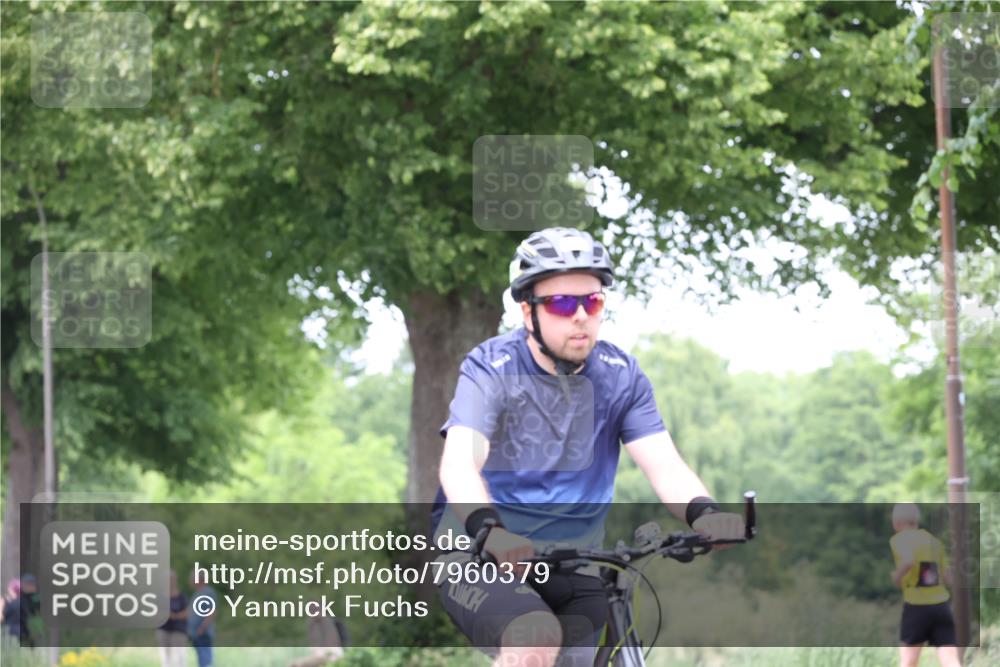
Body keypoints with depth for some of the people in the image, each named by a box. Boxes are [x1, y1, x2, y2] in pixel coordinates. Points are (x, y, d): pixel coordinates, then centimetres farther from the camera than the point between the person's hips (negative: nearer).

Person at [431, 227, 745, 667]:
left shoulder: (620, 377, -1)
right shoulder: (491, 370, -12)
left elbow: (665, 466, -11)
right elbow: (459, 464, -27)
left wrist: (702, 513, -35)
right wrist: (489, 530, -49)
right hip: (482, 558, -5)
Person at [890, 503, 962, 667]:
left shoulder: (898, 539, -1)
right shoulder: (934, 541, 15)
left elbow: (908, 561, -23)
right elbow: (948, 580, 13)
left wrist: (895, 578, -5)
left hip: (916, 607, -4)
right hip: (941, 606, 4)